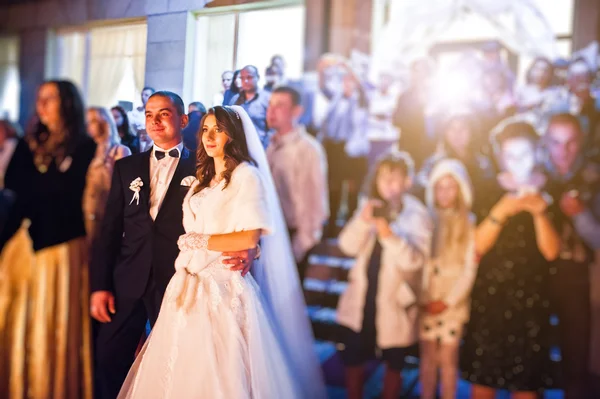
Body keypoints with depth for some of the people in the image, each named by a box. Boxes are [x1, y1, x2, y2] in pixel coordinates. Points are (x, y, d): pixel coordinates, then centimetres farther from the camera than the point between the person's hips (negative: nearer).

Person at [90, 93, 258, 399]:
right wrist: (100, 285, 1)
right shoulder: (126, 167, 9)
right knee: (109, 359, 9)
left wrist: (247, 248, -22)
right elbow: (110, 230, 6)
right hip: (128, 282, 3)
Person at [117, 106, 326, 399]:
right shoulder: (202, 179, 16)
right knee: (183, 371, 10)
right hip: (190, 285, 7)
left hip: (223, 288, -7)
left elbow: (250, 237, -17)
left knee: (216, 373, 1)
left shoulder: (246, 177, -8)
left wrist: (198, 241, -10)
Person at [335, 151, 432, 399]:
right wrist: (363, 221, -23)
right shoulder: (370, 208, 3)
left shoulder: (417, 215, -10)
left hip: (394, 302, -4)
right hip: (361, 298, 4)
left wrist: (390, 236, -35)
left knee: (393, 364, 13)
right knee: (353, 359, 13)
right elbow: (348, 246, -7)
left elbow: (415, 259, -22)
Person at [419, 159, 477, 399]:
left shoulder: (468, 224, 0)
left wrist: (448, 301, -9)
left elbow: (470, 268, -4)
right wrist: (421, 296, -7)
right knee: (428, 357, 8)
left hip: (452, 303, -2)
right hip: (426, 301, 2)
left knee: (447, 358, 2)